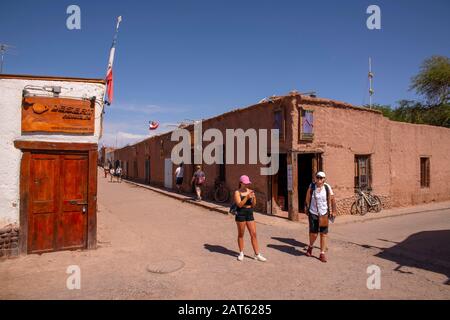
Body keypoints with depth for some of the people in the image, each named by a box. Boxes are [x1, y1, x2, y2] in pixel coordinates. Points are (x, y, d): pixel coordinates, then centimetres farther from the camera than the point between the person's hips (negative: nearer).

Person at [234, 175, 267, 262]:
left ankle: (257, 254, 11)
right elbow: (239, 204, -17)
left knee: (254, 234, 3)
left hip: (250, 214, 4)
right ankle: (241, 253, 24)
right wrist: (247, 197, -24)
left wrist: (254, 198, -14)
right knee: (241, 234, 9)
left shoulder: (250, 191, 6)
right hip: (241, 214, -4)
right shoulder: (237, 192, -6)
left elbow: (253, 205, 4)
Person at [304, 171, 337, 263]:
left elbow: (332, 199, 2)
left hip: (324, 214, 1)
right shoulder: (311, 186, -5)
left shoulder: (327, 188, -5)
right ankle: (310, 247, 31)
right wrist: (306, 208, 6)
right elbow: (307, 199, 5)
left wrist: (333, 211, 0)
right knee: (313, 233, 0)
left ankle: (322, 254, 14)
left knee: (323, 234, 2)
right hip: (313, 213, -1)